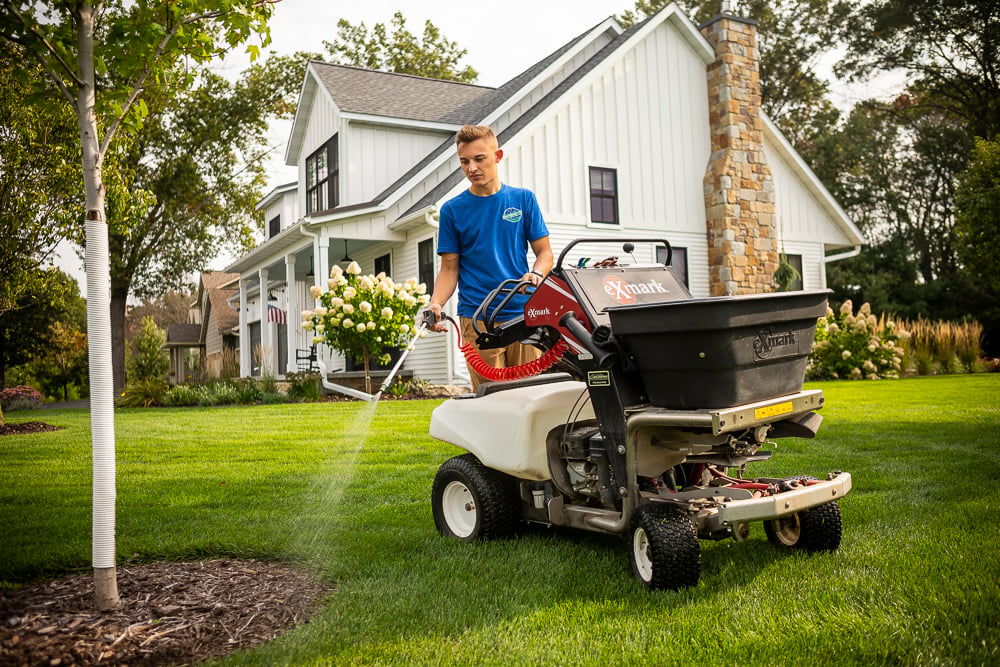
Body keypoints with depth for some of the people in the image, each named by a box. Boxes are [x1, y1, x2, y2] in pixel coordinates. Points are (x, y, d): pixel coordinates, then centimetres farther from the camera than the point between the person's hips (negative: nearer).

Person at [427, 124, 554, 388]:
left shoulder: (523, 199, 10)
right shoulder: (452, 210, 8)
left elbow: (544, 251, 10)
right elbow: (449, 268, 8)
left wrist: (535, 273, -12)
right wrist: (435, 304, -10)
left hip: (524, 314, 1)